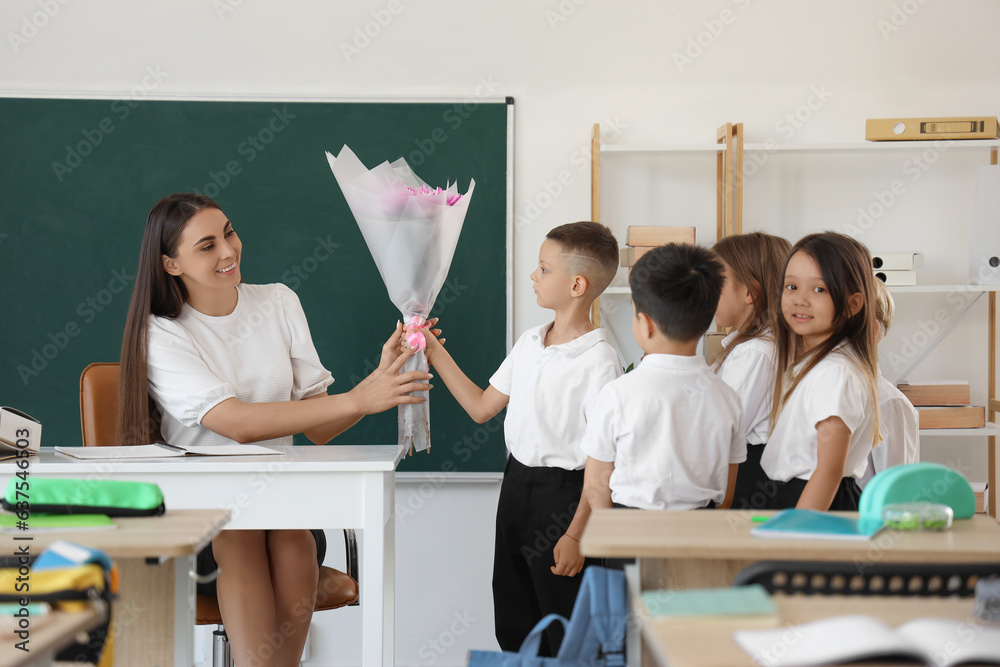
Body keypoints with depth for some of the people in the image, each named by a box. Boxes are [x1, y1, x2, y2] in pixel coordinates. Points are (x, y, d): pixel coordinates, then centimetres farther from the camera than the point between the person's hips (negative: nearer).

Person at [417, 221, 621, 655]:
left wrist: (576, 535, -19)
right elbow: (482, 408, 18)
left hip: (563, 493, -8)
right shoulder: (528, 344, 7)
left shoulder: (599, 361, -17)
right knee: (513, 623, 16)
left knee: (565, 637, 1)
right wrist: (436, 354, 14)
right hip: (516, 483, 8)